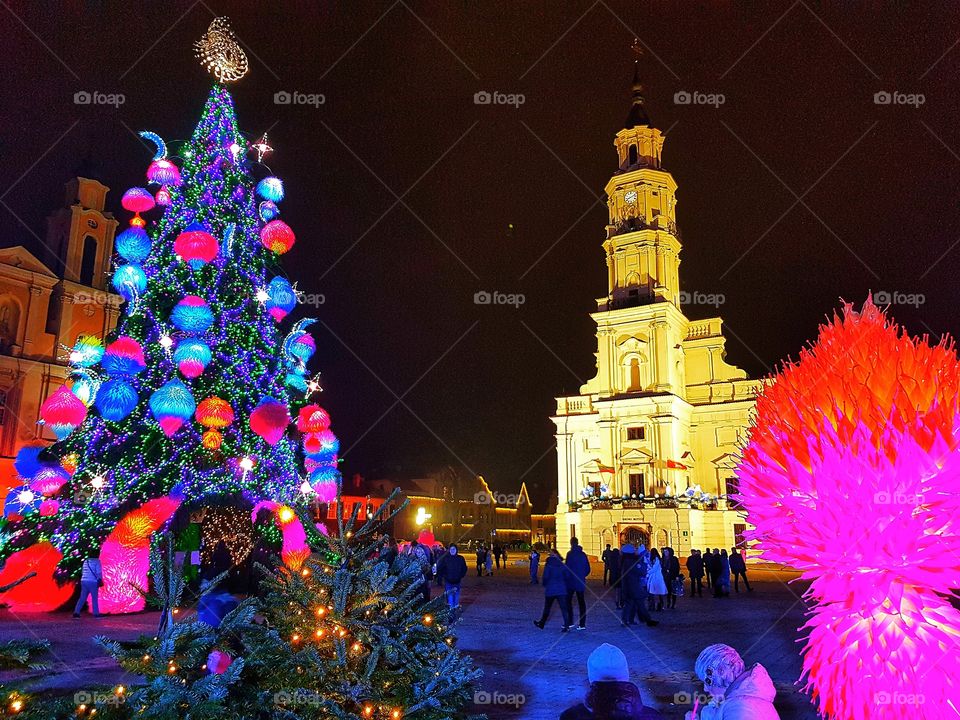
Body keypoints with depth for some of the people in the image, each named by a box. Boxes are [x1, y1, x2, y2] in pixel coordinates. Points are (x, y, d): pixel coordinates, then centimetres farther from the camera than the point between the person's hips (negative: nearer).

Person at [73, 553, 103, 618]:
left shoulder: (86, 561, 14)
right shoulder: (97, 561, -6)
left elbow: (82, 572, 20)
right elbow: (99, 572, -10)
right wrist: (100, 580, 0)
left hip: (84, 581, 6)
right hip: (93, 582, -6)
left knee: (82, 598, 9)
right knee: (94, 598, 2)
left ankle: (76, 612, 0)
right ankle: (96, 614, 4)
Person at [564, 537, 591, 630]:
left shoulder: (570, 554, -11)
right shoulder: (583, 554, 6)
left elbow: (567, 567, -16)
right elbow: (588, 569, 9)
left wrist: (566, 578, -3)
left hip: (571, 581, -5)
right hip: (581, 582, 5)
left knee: (568, 600, 6)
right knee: (581, 601, 8)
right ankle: (582, 624, 7)